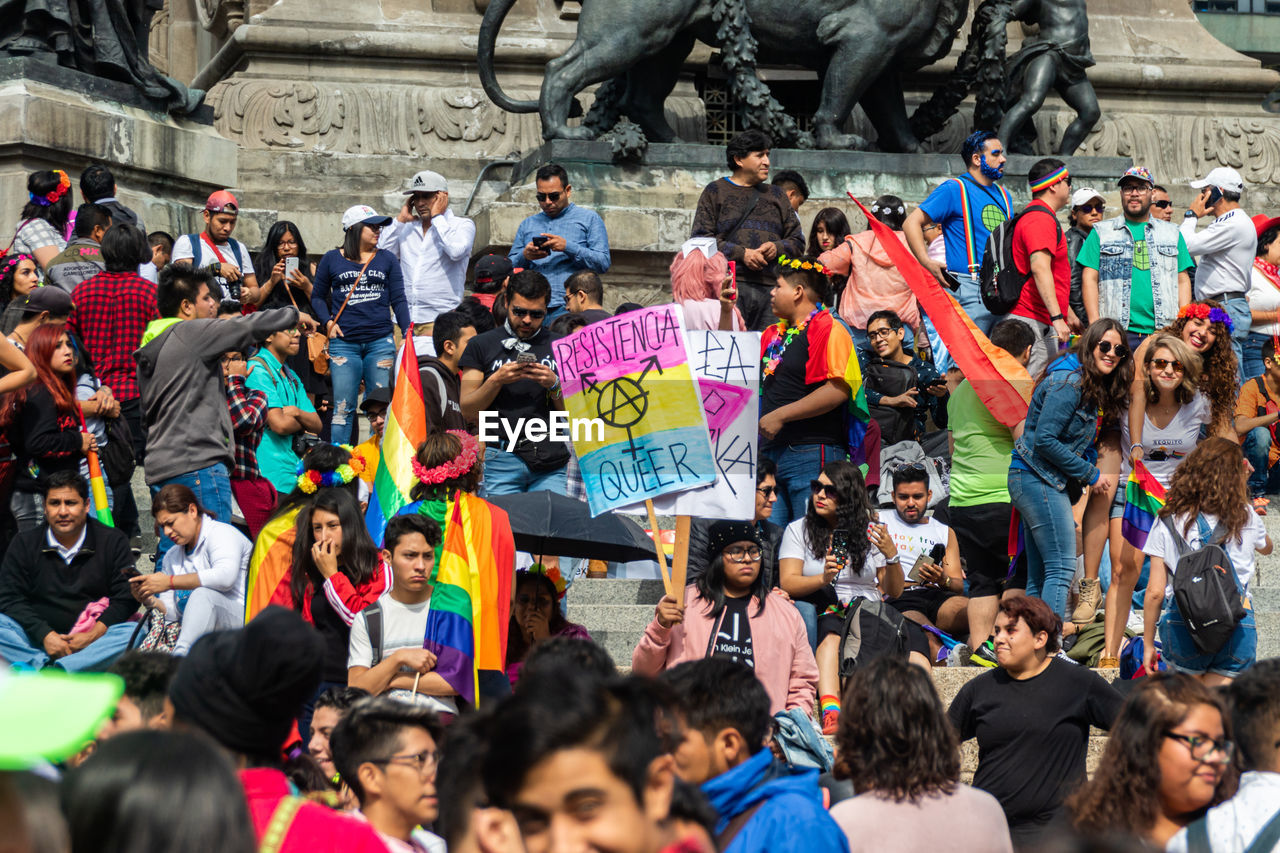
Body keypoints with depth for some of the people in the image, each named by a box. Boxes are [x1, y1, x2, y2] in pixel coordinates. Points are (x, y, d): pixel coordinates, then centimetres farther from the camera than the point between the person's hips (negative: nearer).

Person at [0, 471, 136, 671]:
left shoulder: (113, 541, 6)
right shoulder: (24, 544, 9)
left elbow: (127, 597, -1)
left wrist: (94, 635, -17)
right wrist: (46, 635, -15)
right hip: (38, 641, 1)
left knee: (134, 632, -31)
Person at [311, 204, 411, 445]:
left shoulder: (387, 259, 11)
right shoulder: (332, 259, 7)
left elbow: (398, 299, 10)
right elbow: (317, 296, 14)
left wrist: (408, 333, 0)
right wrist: (328, 321, -3)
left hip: (381, 342, 2)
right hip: (344, 342, -2)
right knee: (343, 407, -4)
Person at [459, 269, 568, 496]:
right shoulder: (481, 345, 9)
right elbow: (468, 412, 5)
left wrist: (554, 385, -7)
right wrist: (496, 381, -9)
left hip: (551, 461, 1)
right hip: (502, 458, -1)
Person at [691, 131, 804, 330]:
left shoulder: (776, 194, 25)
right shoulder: (715, 191, 12)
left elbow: (798, 242, 24)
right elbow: (701, 238, 2)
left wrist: (777, 247, 1)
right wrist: (741, 254, -9)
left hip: (770, 285, 4)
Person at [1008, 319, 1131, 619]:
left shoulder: (1092, 386, 15)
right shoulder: (1068, 382, -15)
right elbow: (1045, 440, -19)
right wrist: (1091, 475, -12)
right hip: (1038, 478, -10)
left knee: (1039, 577, 10)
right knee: (1061, 568, -14)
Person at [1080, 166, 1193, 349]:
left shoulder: (1172, 233, 19)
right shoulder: (1101, 232, 13)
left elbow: (1183, 280, 16)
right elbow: (1089, 279, 6)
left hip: (1163, 332, 2)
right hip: (1117, 332, -2)